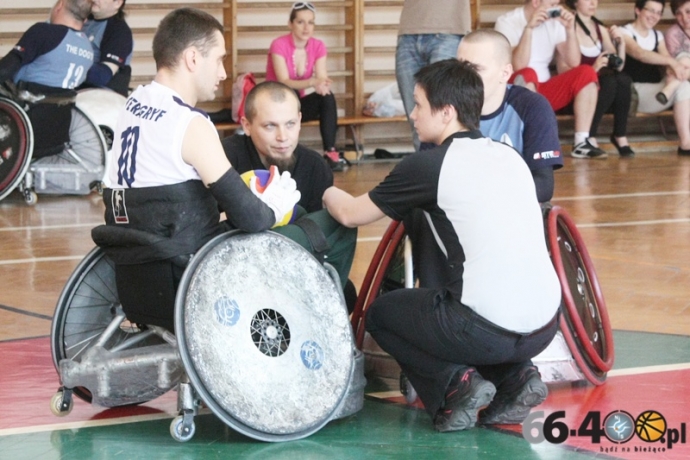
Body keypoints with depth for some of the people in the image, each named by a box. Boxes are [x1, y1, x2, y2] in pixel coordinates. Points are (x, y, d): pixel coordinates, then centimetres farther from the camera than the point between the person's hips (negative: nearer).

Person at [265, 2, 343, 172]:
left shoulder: (318, 46, -3)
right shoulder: (279, 45, -17)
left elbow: (322, 78, -14)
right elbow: (283, 82, -27)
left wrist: (322, 84, -41)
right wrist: (311, 82, -45)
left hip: (298, 103, 5)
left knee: (327, 96, -25)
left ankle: (330, 152, -31)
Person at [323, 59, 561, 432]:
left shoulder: (429, 166, -4)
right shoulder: (510, 156, 13)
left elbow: (351, 215, 8)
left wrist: (328, 193, 30)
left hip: (488, 329, -6)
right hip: (546, 326, 6)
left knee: (381, 313, 21)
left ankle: (455, 382, 1)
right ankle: (514, 376, 13)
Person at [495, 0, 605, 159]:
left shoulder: (554, 22, 5)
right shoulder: (507, 22, -11)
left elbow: (573, 62, -2)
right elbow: (518, 66, -24)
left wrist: (569, 29, -13)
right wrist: (529, 28, -30)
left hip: (545, 91, 6)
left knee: (586, 72, -13)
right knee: (528, 74, -36)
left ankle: (581, 143, -19)